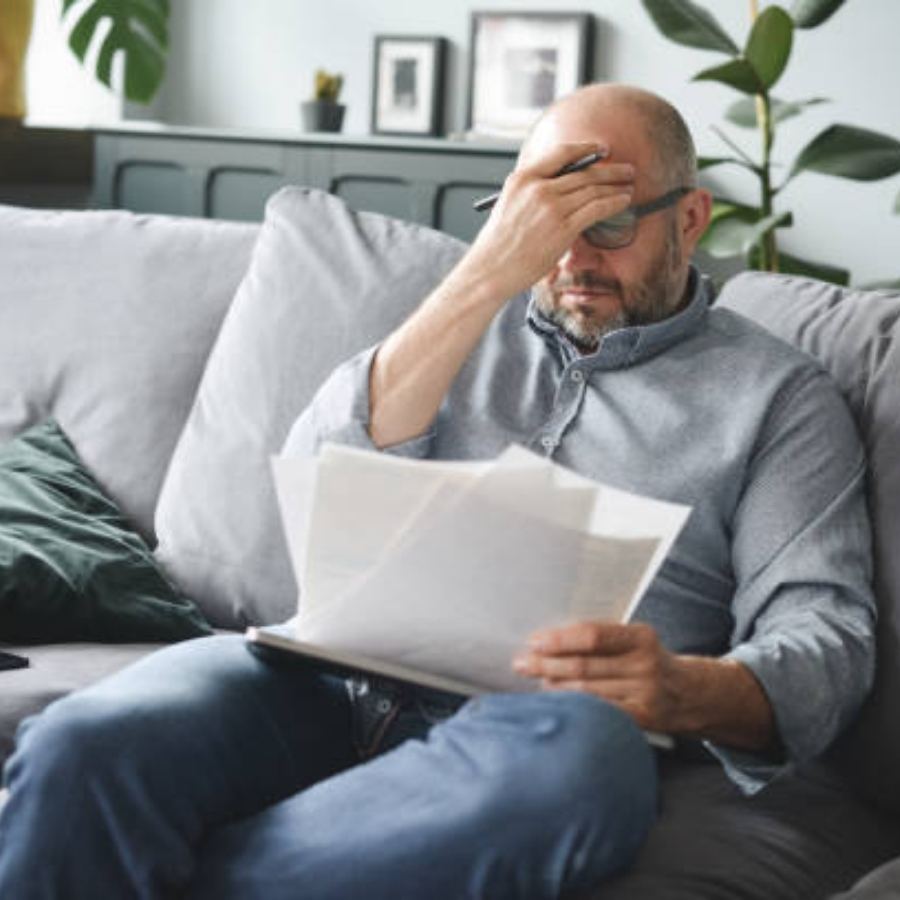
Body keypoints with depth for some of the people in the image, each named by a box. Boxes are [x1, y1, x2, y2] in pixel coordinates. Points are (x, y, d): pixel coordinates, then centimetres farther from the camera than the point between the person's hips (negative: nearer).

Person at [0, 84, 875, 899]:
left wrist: (683, 691, -22)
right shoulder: (472, 330, 23)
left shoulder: (779, 396, 14)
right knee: (86, 745, -31)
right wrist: (488, 273, -2)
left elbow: (828, 643, 2)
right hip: (339, 680, 2)